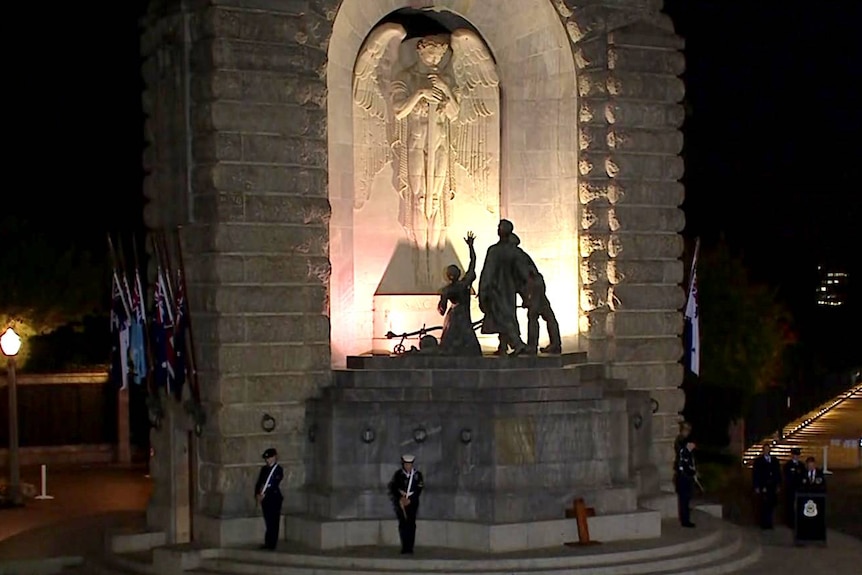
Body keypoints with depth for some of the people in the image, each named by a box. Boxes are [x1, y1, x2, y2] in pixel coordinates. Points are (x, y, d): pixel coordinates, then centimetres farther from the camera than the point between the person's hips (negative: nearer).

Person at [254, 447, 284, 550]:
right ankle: (268, 543, 16)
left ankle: (272, 544, -2)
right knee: (268, 521, 10)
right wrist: (258, 494, -5)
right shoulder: (264, 469, 14)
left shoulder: (278, 470, -6)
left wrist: (264, 494, -18)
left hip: (274, 498, -6)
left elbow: (274, 484, -15)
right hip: (265, 499, 6)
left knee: (273, 522, -4)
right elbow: (259, 483, 11)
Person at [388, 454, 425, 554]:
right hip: (400, 502, 1)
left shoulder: (417, 474, -1)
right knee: (402, 524, -3)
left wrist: (410, 500, -12)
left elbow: (419, 489, -3)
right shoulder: (398, 474, 1)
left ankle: (410, 547, -5)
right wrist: (400, 499, -13)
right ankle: (404, 547, 0)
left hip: (412, 502, -1)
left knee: (411, 524, -5)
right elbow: (393, 488, 0)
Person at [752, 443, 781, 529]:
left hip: (772, 487, 3)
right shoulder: (758, 460, 4)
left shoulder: (775, 460, 14)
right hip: (762, 487, -3)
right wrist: (756, 487, -6)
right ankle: (764, 524, -1)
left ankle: (769, 523, 8)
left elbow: (778, 473, 14)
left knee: (771, 505, -2)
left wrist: (778, 486, 6)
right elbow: (754, 474, 1)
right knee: (763, 506, -7)